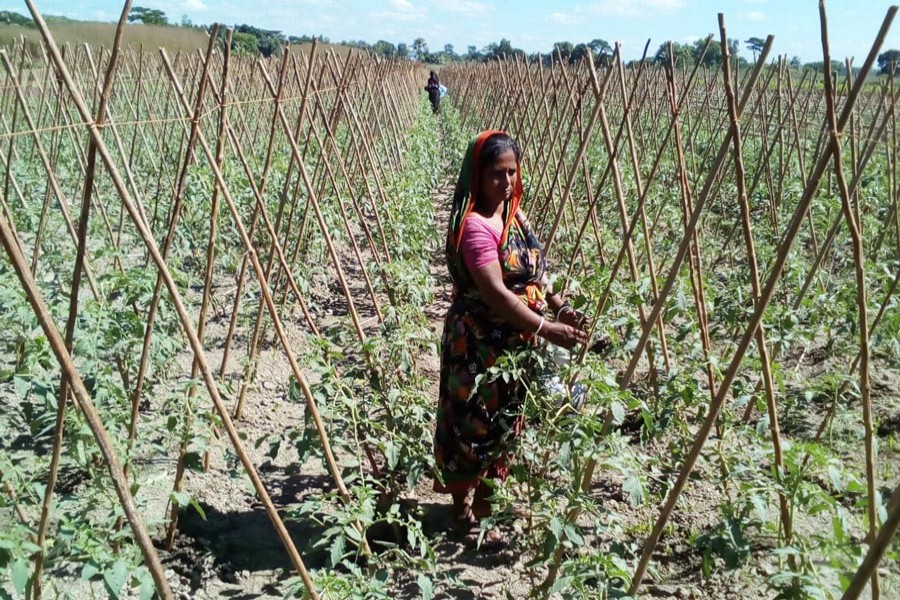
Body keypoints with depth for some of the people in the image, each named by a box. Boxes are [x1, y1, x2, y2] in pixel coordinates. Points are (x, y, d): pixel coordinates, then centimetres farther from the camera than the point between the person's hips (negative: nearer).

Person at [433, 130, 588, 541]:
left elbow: (533, 272, 14)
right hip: (479, 344, -9)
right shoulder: (474, 225, -21)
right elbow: (495, 293, -28)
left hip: (514, 341, 9)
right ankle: (463, 510, 27)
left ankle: (487, 502, 36)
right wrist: (547, 330, -28)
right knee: (475, 423, 6)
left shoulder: (513, 213, 7)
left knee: (504, 422, 18)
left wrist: (560, 308, 1)